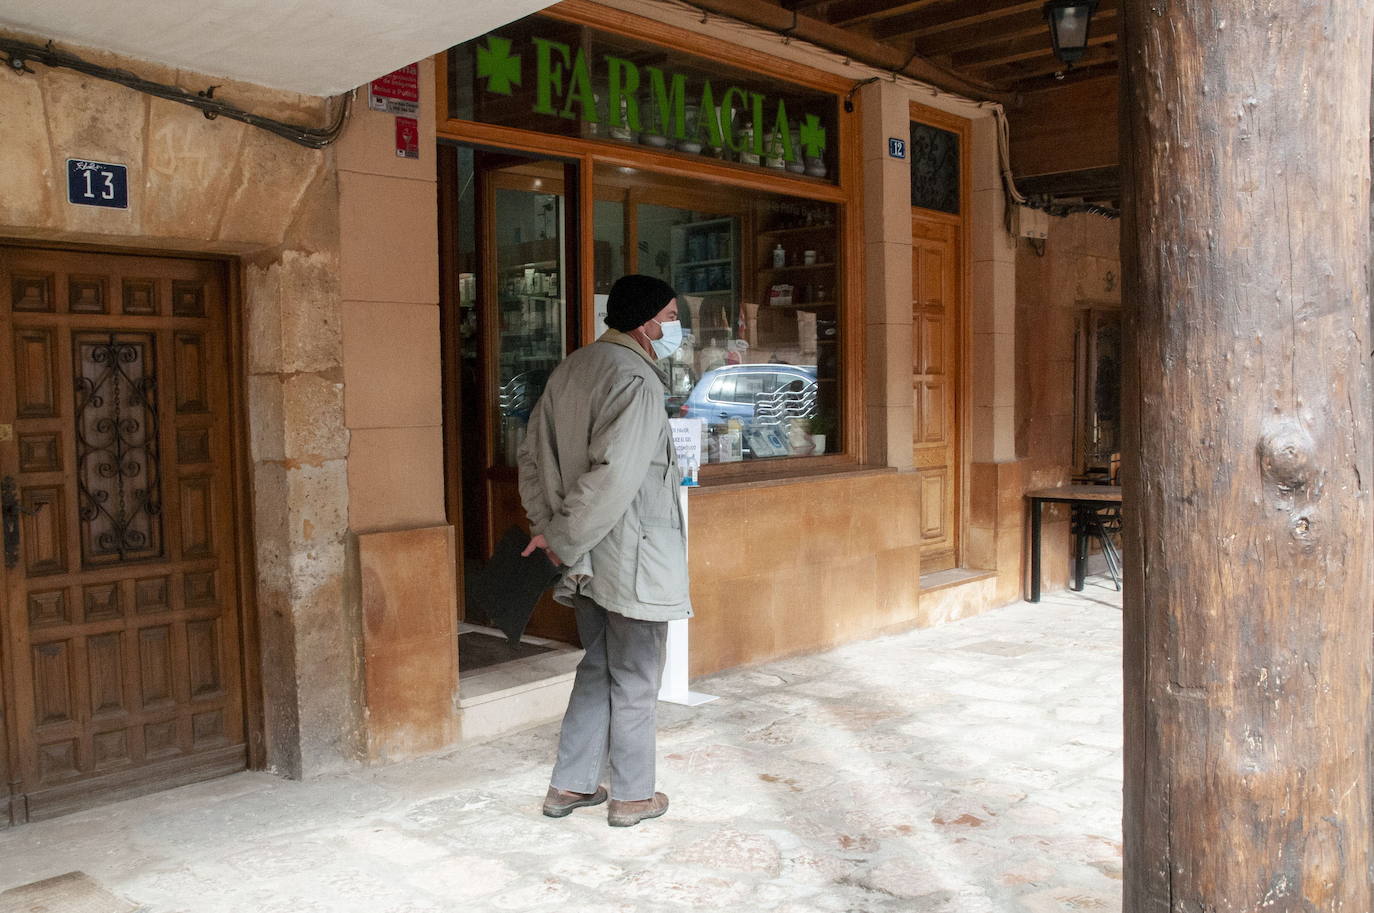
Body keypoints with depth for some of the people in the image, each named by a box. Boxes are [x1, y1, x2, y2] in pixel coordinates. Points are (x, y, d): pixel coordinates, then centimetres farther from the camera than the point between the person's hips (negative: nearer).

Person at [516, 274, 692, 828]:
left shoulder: (572, 369, 10)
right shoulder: (635, 379, -19)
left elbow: (534, 455, 13)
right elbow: (615, 475, -28)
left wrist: (548, 526, 8)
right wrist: (562, 537, -18)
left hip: (590, 560, 8)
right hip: (635, 558, -8)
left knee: (597, 670, 20)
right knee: (635, 682, 7)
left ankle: (570, 786, 28)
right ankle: (632, 796, 21)